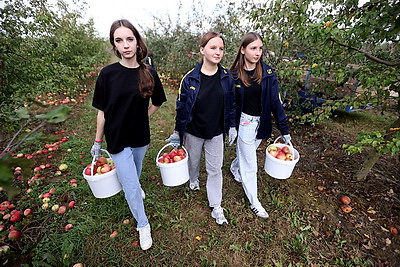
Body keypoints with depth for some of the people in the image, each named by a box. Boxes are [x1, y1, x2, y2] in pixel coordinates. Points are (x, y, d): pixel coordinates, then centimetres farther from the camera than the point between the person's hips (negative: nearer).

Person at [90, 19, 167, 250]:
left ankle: (135, 188, 60)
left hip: (140, 137, 2)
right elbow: (102, 111, -5)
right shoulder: (108, 73, -11)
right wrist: (98, 141, 1)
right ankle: (143, 225, 28)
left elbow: (157, 103, 8)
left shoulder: (149, 73, -6)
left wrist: (141, 117, 3)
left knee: (135, 175, 25)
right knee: (131, 186, 4)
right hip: (118, 139, -2)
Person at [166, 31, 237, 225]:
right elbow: (181, 106, -6)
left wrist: (232, 127, 5)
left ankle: (216, 207, 27)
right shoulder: (190, 78, -13)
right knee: (193, 161, 22)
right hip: (193, 132, -1)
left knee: (215, 169, 9)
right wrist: (177, 132, 0)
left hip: (216, 133, 1)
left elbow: (231, 104, 4)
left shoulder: (226, 77, -5)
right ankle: (193, 180, 57)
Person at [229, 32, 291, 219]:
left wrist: (284, 129, -3)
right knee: (249, 163, 5)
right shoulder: (235, 75, -11)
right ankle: (254, 202, 24)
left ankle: (235, 169, 56)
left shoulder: (267, 72, -5)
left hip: (261, 122, 3)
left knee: (245, 153, 23)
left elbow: (275, 101, -4)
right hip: (245, 122, -3)